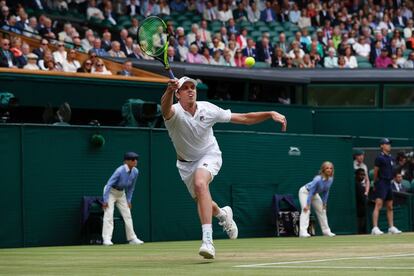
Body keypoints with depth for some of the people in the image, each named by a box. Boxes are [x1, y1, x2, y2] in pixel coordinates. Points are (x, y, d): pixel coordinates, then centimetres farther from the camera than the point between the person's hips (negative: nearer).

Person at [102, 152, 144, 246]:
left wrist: (128, 200, 7)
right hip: (111, 192, -7)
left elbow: (131, 187, 5)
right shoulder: (120, 171, -29)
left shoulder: (135, 172, -10)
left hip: (121, 193, 7)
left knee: (127, 215, 6)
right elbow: (109, 184, -28)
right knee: (108, 215, -15)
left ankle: (132, 238, 13)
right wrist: (105, 201, -29)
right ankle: (106, 239, -18)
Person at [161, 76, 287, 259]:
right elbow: (166, 107, -51)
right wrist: (169, 90, -74)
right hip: (186, 162, 2)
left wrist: (270, 114, -20)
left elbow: (243, 118, -10)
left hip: (209, 155, -2)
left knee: (200, 182, -33)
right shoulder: (175, 112, -24)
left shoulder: (208, 109, -17)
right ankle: (222, 214, 50)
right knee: (203, 203, 11)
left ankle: (207, 240, -41)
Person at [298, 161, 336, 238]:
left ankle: (326, 231, 23)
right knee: (306, 210, -23)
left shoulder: (330, 179, -15)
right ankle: (303, 232, -31)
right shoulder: (318, 179, -37)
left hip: (315, 194, 8)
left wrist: (324, 203, 0)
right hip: (305, 192, -8)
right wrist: (308, 204, -35)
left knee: (322, 210, 11)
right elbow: (311, 192, -34)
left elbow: (326, 192, -2)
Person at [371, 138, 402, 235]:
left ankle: (391, 227, 20)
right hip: (381, 183, -9)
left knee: (390, 207, 13)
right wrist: (376, 183, -4)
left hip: (389, 183, 9)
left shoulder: (391, 158, 14)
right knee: (378, 205, -15)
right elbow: (375, 172, -8)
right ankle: (375, 228, -21)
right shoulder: (380, 157, -10)